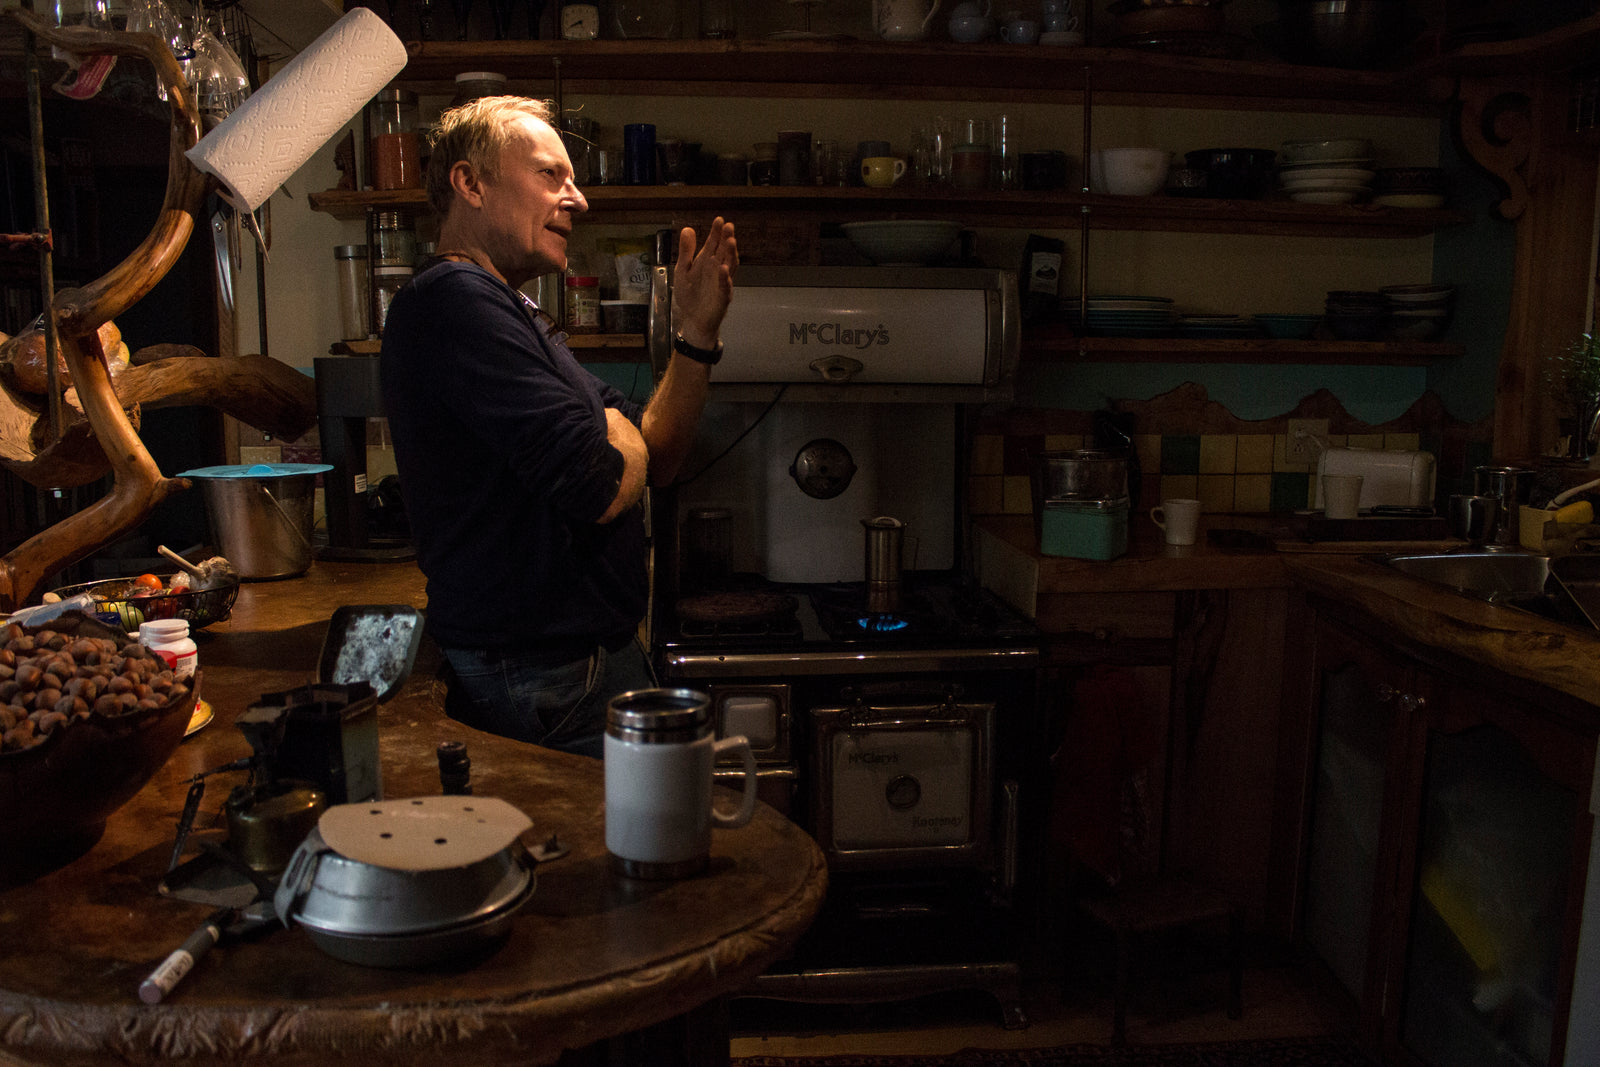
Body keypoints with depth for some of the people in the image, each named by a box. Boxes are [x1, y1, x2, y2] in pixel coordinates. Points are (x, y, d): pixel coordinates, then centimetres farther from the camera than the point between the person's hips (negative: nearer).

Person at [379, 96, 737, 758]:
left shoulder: (511, 315, 17)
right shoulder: (454, 299, -18)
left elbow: (656, 465, 14)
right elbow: (604, 485, -26)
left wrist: (694, 335, 3)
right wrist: (620, 434, -3)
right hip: (546, 688, -10)